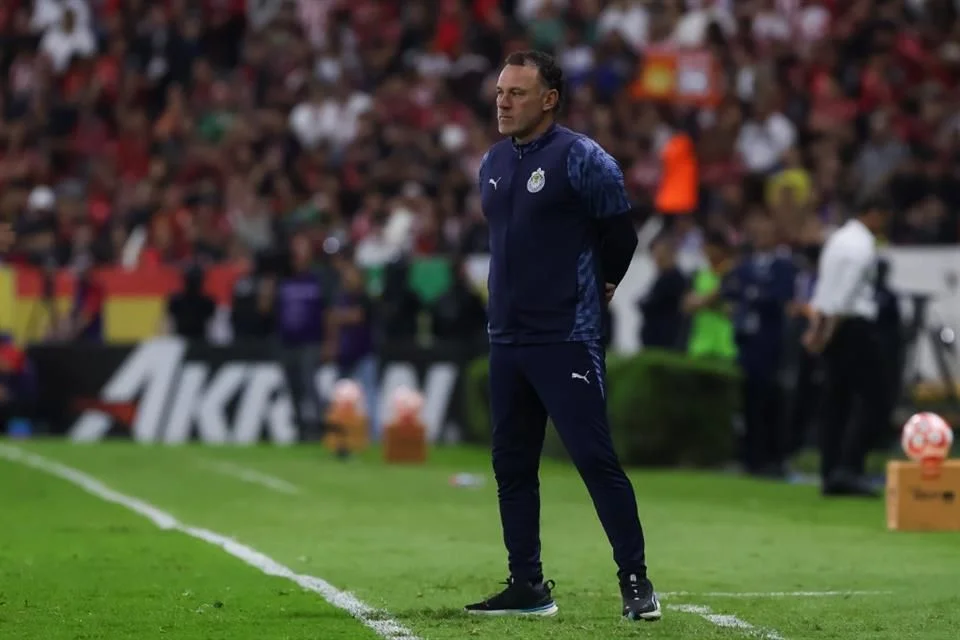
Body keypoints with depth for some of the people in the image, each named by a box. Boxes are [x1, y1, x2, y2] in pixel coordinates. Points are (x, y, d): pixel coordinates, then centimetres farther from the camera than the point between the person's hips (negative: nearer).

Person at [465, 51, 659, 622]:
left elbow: (620, 237, -4)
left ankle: (636, 582, -3)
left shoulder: (582, 160, -10)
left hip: (566, 340, -8)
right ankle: (527, 586, 18)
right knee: (512, 465, 10)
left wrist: (588, 291, 8)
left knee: (596, 460, -9)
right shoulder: (493, 163, 12)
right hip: (506, 339, 8)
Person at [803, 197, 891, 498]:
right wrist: (825, 331, -15)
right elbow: (846, 293, -16)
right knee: (872, 399, -8)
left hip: (833, 326, 10)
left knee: (836, 400, 9)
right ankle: (848, 468, -17)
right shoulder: (862, 245, -12)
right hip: (854, 325, -10)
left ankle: (830, 474, 7)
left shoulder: (839, 238, 18)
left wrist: (817, 326, 18)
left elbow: (825, 287, 18)